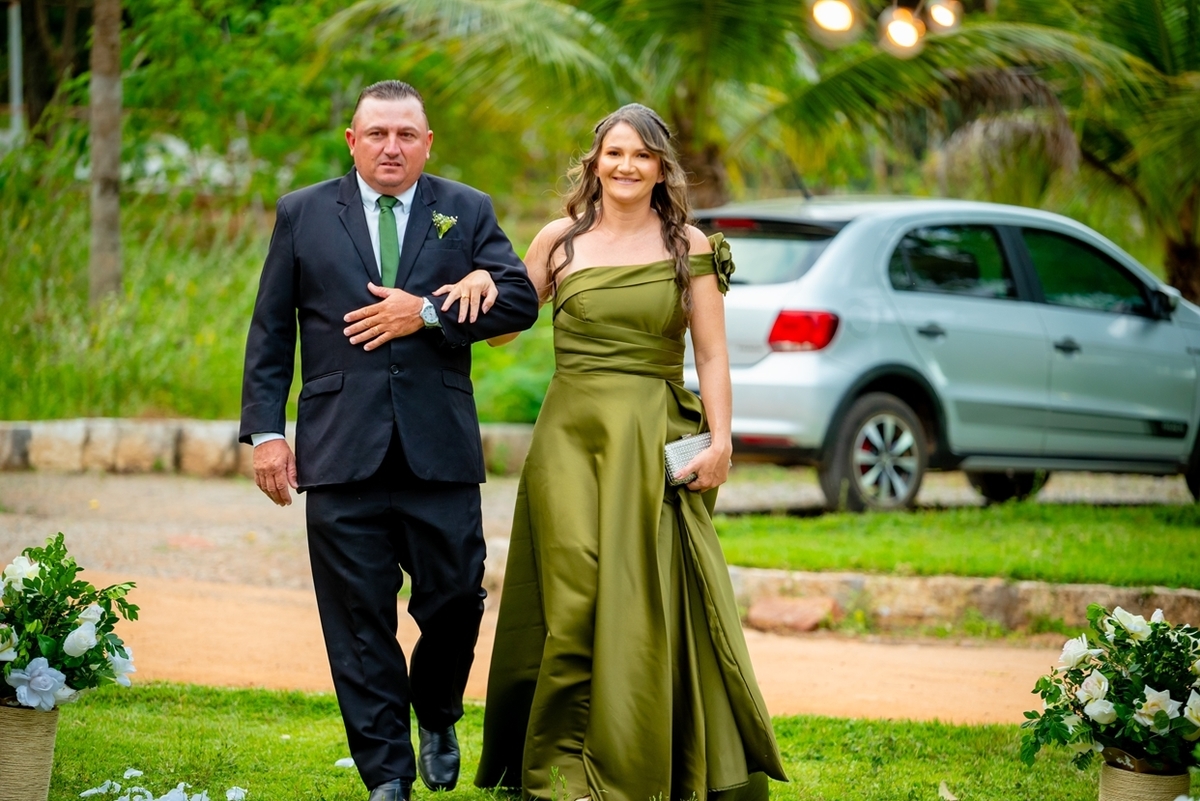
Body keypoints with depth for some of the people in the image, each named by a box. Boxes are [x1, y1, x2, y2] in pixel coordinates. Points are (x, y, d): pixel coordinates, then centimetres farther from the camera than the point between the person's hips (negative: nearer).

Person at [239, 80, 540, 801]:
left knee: (456, 600, 1)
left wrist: (427, 313, -12)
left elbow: (520, 300, -2)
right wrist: (265, 430, -1)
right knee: (359, 621, 0)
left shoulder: (467, 212, 9)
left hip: (440, 447, 0)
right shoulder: (304, 215, 9)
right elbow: (271, 332, 8)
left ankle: (437, 720, 30)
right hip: (342, 450, 0)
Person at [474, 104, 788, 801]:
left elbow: (712, 355, 1)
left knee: (645, 602, -2)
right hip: (572, 435, 1)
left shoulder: (689, 247, 4)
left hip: (655, 440, -1)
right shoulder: (561, 240, 7)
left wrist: (720, 439, -9)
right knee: (575, 595, -3)